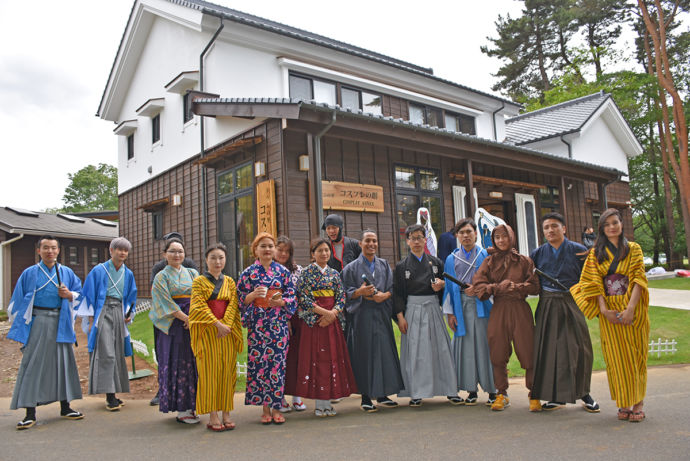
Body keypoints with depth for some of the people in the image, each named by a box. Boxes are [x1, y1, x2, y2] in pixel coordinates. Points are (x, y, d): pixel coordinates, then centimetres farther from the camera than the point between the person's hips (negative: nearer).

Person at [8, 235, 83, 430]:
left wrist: (69, 295, -8)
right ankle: (30, 413, 3)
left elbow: (80, 294, 14)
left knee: (63, 362, 6)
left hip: (60, 324, 2)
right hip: (37, 323, -2)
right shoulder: (29, 273, 3)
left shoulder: (67, 273, 9)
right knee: (33, 365, -3)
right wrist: (19, 326, 1)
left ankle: (65, 407, 17)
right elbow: (18, 301, 5)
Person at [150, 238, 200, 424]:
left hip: (194, 323, 4)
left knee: (192, 363, 3)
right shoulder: (162, 277, 2)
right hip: (174, 326, -4)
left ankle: (190, 406, 11)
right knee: (177, 363, -3)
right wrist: (185, 318, -13)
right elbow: (166, 302, -6)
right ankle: (181, 410, 3)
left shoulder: (192, 274, 13)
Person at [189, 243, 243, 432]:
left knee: (227, 371, 3)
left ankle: (226, 414, 11)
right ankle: (213, 417, 3)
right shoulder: (199, 281, 2)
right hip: (207, 332, -3)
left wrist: (226, 324, -13)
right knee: (209, 372, -1)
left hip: (227, 332, 3)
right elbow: (199, 306, -8)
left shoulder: (230, 282, 12)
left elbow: (233, 305, 3)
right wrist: (217, 324, -18)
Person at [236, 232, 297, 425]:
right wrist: (253, 295, -16)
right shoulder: (248, 273, 4)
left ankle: (276, 408, 9)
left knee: (278, 362, -1)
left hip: (278, 323, 1)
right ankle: (265, 408, 11)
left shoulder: (283, 271, 7)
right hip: (257, 324, -1)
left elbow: (292, 297, 6)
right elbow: (241, 300, 3)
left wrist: (280, 302, -13)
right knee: (259, 362, -1)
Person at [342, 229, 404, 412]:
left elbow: (392, 287, 8)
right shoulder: (352, 267, 3)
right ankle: (366, 397, 5)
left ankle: (382, 394, 16)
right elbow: (347, 293, -2)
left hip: (382, 314, 4)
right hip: (362, 316, -3)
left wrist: (384, 295, -12)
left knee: (384, 352, 4)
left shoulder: (384, 265, 13)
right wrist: (360, 292, -20)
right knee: (365, 354, -3)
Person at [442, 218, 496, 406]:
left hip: (482, 305, -2)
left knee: (484, 345, -2)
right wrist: (449, 312, 4)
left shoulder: (486, 255, 6)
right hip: (461, 307, 2)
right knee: (466, 347, 2)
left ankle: (492, 390, 8)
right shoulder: (451, 259, 12)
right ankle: (471, 390, 11)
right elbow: (449, 286, 10)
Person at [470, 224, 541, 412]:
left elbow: (534, 287, 1)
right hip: (498, 311, 1)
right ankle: (502, 394, 18)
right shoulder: (489, 261, 9)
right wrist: (499, 287, -13)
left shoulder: (524, 261, 7)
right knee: (498, 354, 4)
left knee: (527, 352, -2)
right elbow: (478, 284, -2)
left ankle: (534, 395, 13)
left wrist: (514, 287, -11)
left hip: (520, 310, -1)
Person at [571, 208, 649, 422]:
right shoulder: (596, 253, 9)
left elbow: (638, 279, -4)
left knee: (635, 354, 1)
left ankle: (638, 403, 8)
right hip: (609, 310, 1)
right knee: (616, 356, 1)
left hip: (632, 308, -1)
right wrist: (604, 309, -12)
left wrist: (630, 308, -16)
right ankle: (624, 403, 8)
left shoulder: (633, 249, 6)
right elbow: (594, 282, 1)